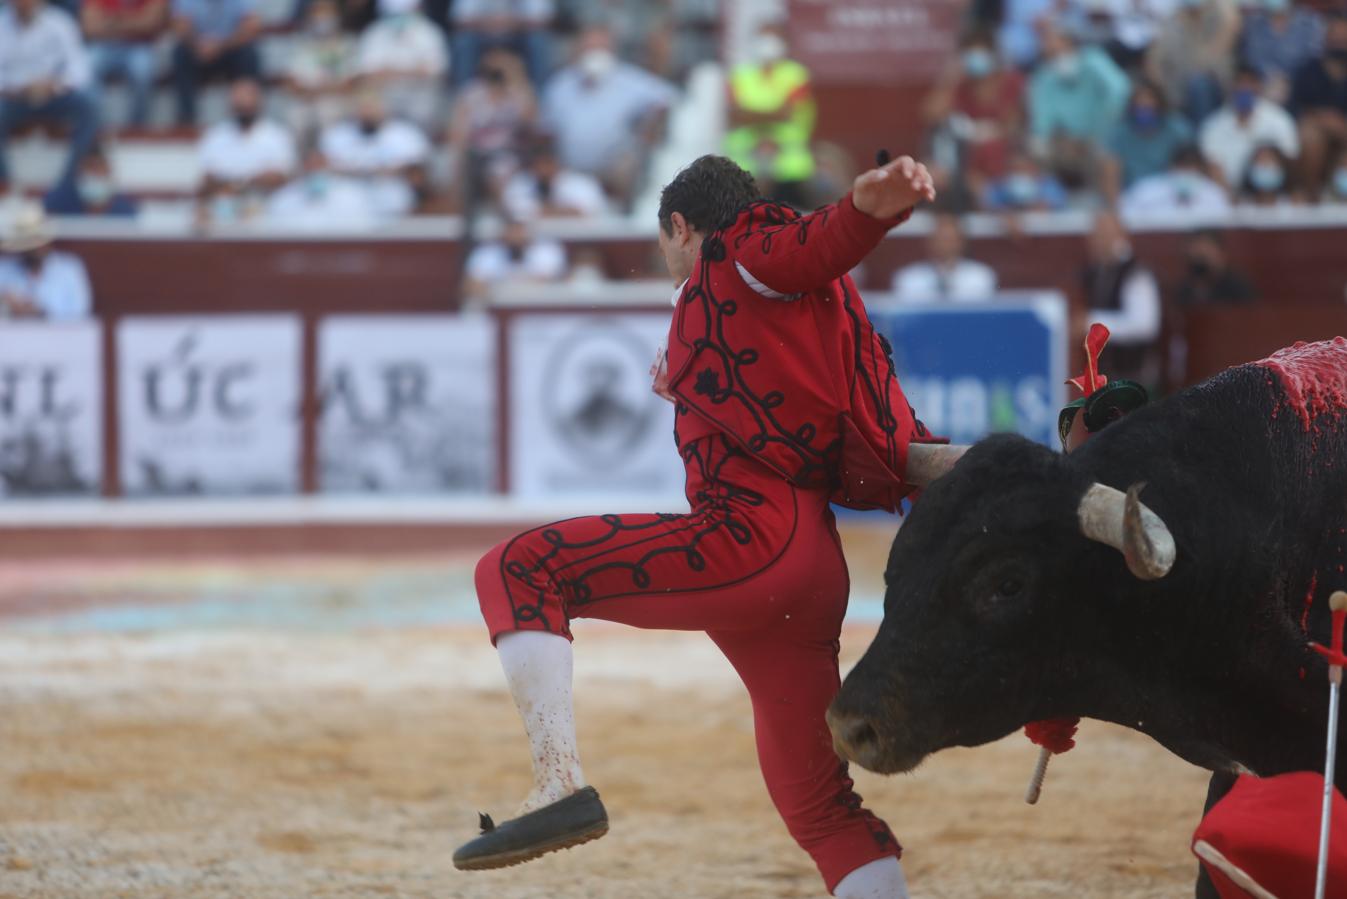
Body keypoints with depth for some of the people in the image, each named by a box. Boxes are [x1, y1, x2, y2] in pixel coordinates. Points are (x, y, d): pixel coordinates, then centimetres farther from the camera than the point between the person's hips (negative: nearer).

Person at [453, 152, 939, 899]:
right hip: (816, 576, 9)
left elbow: (821, 244, -19)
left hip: (751, 541, -9)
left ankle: (561, 782, -26)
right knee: (821, 808, 15)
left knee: (516, 571, -8)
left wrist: (871, 206, -40)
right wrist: (693, 395, 45)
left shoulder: (736, 255, 3)